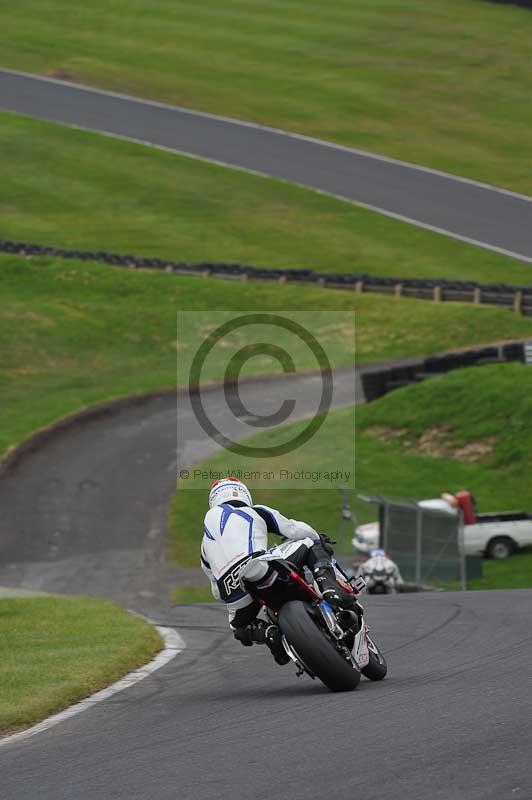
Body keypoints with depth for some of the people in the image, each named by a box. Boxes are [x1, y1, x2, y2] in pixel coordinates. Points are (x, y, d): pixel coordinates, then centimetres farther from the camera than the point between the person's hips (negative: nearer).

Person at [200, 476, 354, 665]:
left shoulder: (206, 543, 33)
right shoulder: (255, 512, 23)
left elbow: (217, 591, 36)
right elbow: (295, 530, 17)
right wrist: (320, 540, 37)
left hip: (233, 598, 3)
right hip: (262, 572, -3)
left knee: (241, 629, 32)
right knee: (312, 545, 16)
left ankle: (266, 631, -1)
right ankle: (328, 586, -12)